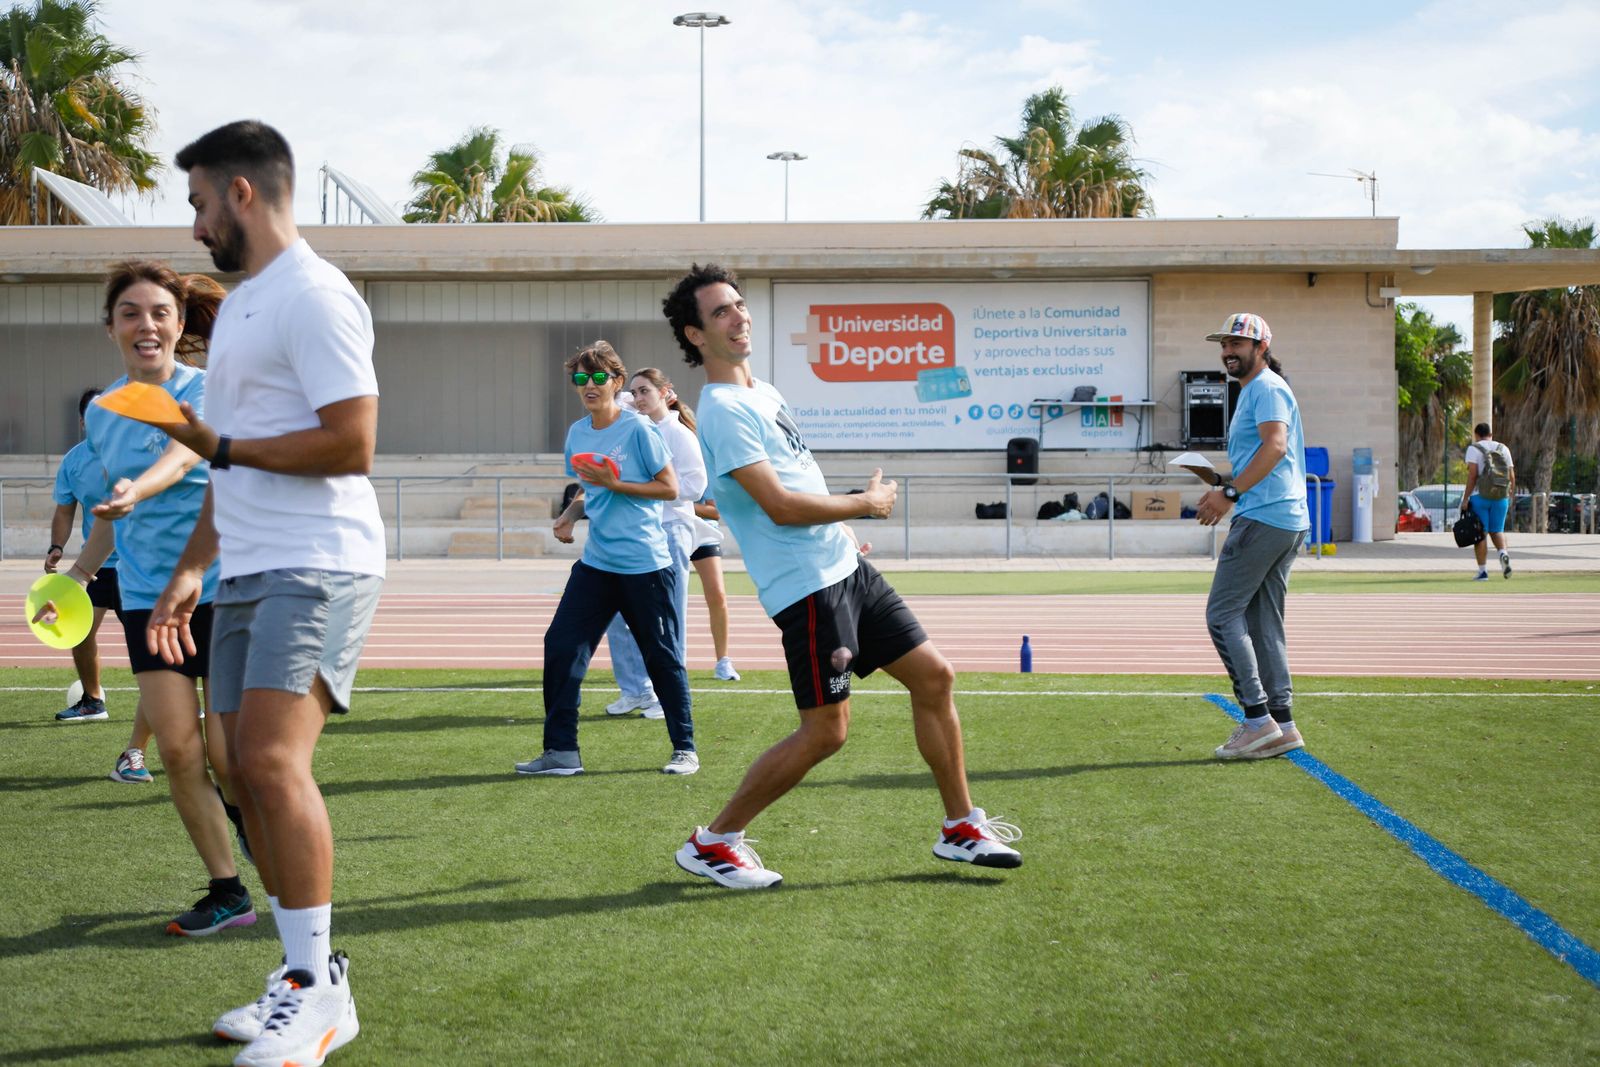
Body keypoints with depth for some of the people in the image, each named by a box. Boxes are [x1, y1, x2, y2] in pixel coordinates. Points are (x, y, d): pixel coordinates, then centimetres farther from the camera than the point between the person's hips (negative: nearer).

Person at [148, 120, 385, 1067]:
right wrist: (192, 567, 22)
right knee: (249, 773, 6)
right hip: (247, 573, 10)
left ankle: (319, 988, -11)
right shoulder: (239, 305, 21)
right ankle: (304, 983, 13)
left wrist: (220, 446, -10)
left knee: (274, 760, -19)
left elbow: (351, 444, -19)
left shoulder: (315, 296, -10)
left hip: (317, 570, -10)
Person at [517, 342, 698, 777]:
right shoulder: (577, 434, 8)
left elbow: (670, 488, -8)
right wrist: (571, 513, 1)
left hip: (646, 565, -6)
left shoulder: (638, 429, -10)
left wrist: (614, 483, -17)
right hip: (596, 563, 6)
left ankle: (685, 749, 18)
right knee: (561, 645, -5)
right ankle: (561, 751, 2)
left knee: (662, 657, 3)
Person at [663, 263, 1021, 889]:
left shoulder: (762, 391, 15)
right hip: (808, 586, -9)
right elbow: (780, 506, -22)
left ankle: (960, 828, 19)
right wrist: (866, 503, -10)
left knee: (933, 676, 7)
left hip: (846, 569, 9)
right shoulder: (722, 409, -16)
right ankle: (711, 843, 7)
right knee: (824, 732, -7)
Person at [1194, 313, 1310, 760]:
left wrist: (1230, 492, -28)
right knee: (1263, 623, 11)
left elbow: (1275, 446, -23)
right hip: (1287, 521, 11)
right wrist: (1227, 492, 21)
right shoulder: (1252, 391, 24)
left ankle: (1258, 719, -13)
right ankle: (1282, 723, 11)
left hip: (1263, 518, -11)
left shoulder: (1267, 388, -7)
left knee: (1222, 614, -10)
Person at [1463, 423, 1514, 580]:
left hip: (1480, 496, -4)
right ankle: (1503, 554, -13)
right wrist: (1511, 496, 17)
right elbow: (1512, 476, 8)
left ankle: (1482, 571, -1)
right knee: (1497, 530, 15)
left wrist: (1466, 499, -11)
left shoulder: (1474, 449, -2)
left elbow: (1472, 474, -12)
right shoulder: (1503, 449, 12)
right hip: (1501, 497, 4)